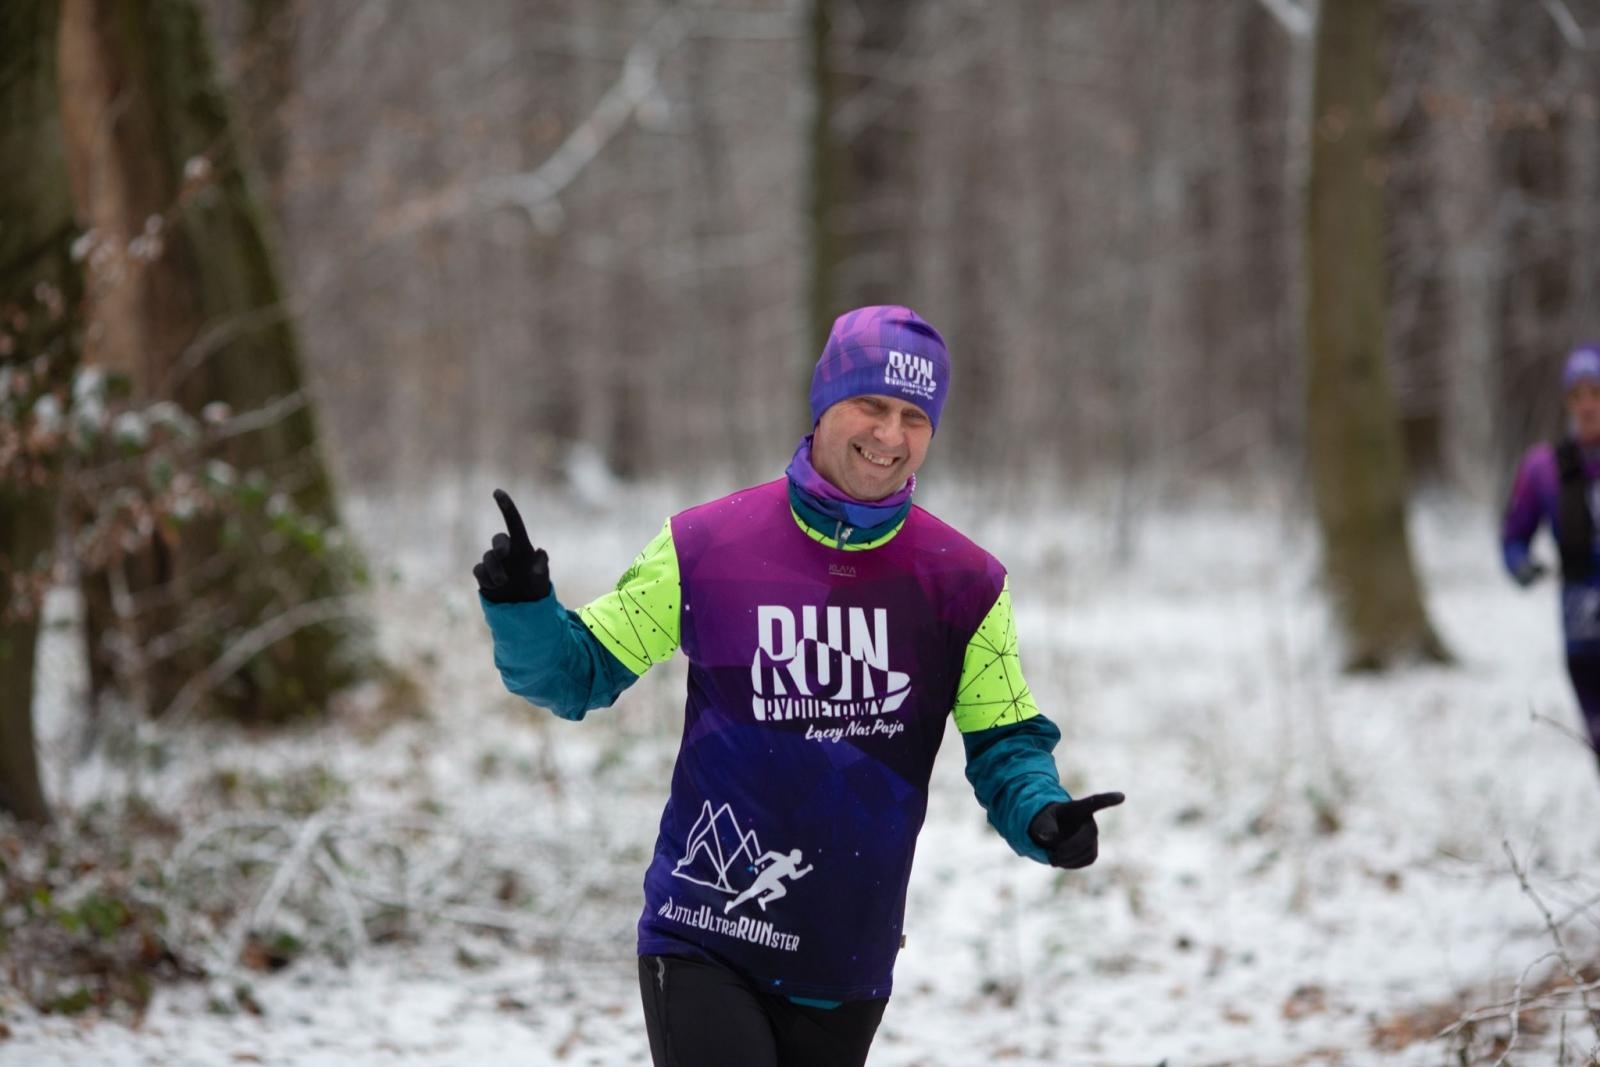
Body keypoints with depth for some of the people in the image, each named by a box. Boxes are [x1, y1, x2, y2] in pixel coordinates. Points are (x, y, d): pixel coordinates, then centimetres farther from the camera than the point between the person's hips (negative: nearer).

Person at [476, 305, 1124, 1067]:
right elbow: (579, 674, 4)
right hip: (702, 941, -3)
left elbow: (1005, 742, 6)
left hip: (847, 969, 3)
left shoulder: (961, 582, 0)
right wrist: (521, 608, -16)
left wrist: (1042, 817, -15)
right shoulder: (705, 548, -4)